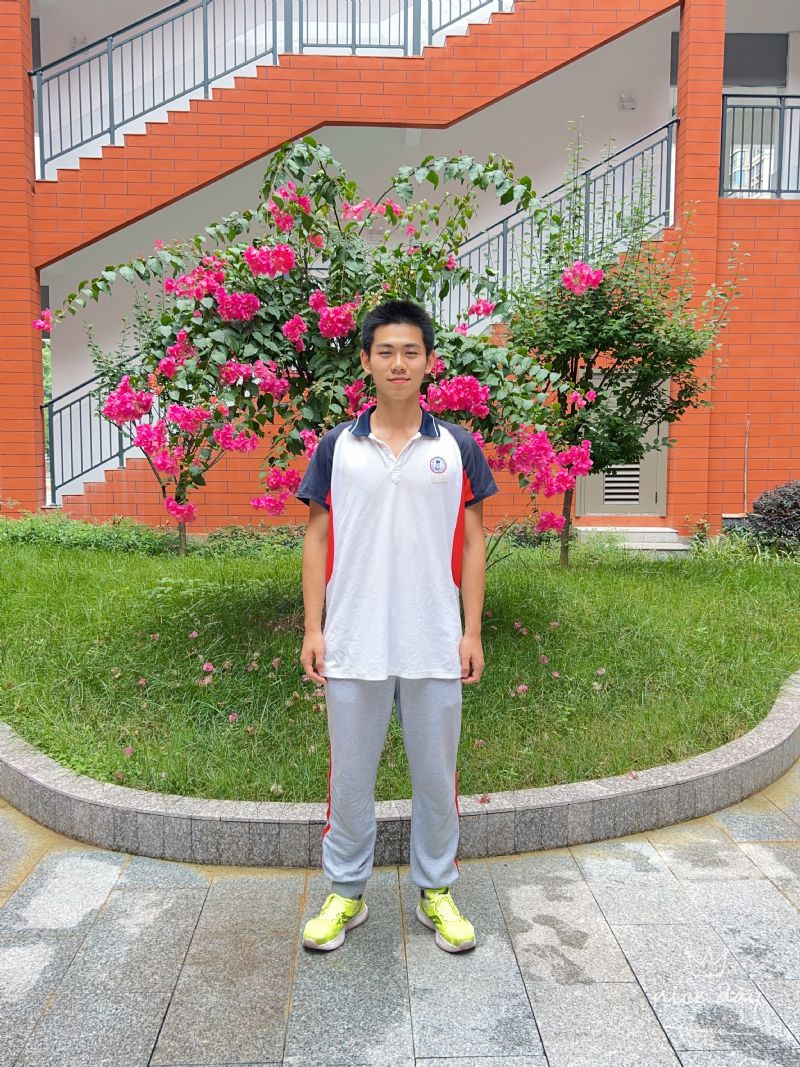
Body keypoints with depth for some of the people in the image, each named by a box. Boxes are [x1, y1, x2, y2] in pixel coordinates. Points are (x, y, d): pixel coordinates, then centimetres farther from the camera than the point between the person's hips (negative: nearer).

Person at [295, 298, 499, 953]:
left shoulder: (458, 447, 2)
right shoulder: (337, 446, 3)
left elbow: (472, 544, 4)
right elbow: (318, 540, 4)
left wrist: (473, 632, -2)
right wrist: (313, 629, -2)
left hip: (435, 646, 0)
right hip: (353, 644, 0)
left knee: (436, 774, 12)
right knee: (349, 774, 12)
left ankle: (437, 892, 31)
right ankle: (347, 893, 30)